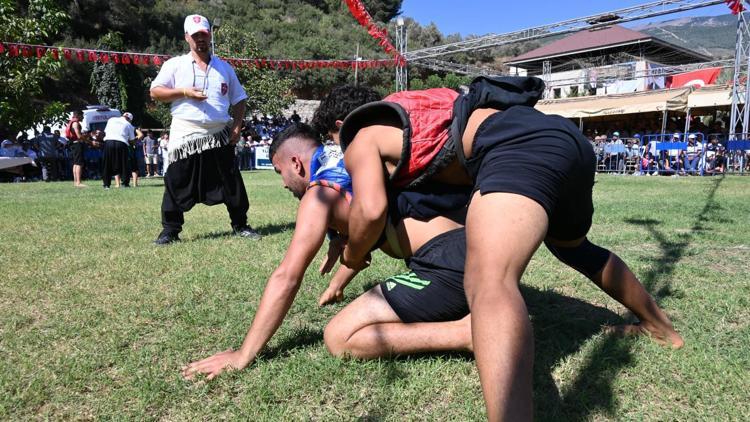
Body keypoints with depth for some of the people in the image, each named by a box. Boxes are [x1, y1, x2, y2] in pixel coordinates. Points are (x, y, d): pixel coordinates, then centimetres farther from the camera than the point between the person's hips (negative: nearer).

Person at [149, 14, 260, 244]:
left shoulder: (224, 67, 13)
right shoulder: (175, 65, 6)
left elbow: (239, 100, 14)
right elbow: (155, 92, 1)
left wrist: (236, 126, 0)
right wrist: (184, 92, -13)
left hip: (219, 136, 2)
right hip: (186, 136, -2)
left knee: (232, 182, 4)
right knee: (176, 184, -1)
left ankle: (240, 225, 16)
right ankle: (170, 230, 9)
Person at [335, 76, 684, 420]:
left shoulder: (360, 141, 11)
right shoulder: (401, 122, 35)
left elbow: (371, 210, -7)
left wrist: (353, 256, 15)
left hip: (522, 145, -10)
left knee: (488, 284, -27)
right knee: (576, 249, 33)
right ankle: (662, 327, 54)